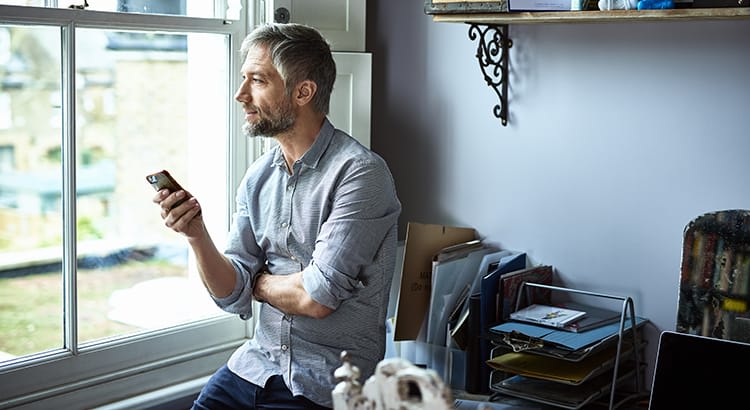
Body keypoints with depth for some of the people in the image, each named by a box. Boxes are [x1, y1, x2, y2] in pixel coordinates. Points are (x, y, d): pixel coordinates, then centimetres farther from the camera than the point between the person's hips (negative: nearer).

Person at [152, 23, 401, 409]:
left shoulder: (360, 173, -16)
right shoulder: (257, 177, 6)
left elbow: (317, 298, -21)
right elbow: (233, 296, 4)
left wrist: (258, 281, -2)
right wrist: (197, 235, -13)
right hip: (255, 364, 6)